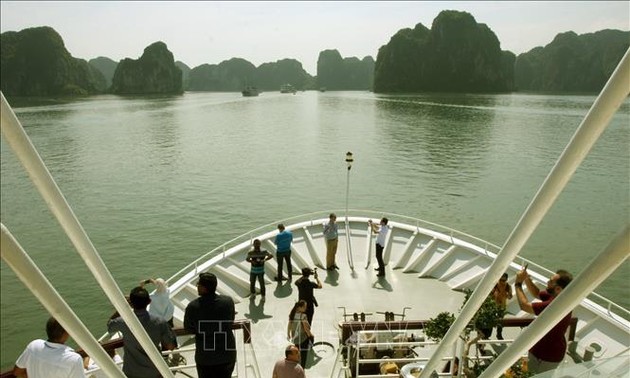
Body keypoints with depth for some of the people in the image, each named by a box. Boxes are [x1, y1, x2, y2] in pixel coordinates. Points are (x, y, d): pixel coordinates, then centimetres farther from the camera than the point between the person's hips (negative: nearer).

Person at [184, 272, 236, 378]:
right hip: (228, 354, 2)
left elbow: (189, 328, -2)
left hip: (205, 357, -2)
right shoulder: (228, 301, -12)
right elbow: (230, 322, 2)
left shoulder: (193, 307, -18)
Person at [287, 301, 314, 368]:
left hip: (294, 339, 7)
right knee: (303, 356, 9)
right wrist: (310, 335, -5)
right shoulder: (303, 316, -23)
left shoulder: (292, 315, -4)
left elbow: (289, 326, 5)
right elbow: (306, 328, -22)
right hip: (303, 339, -7)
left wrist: (288, 335, 19)